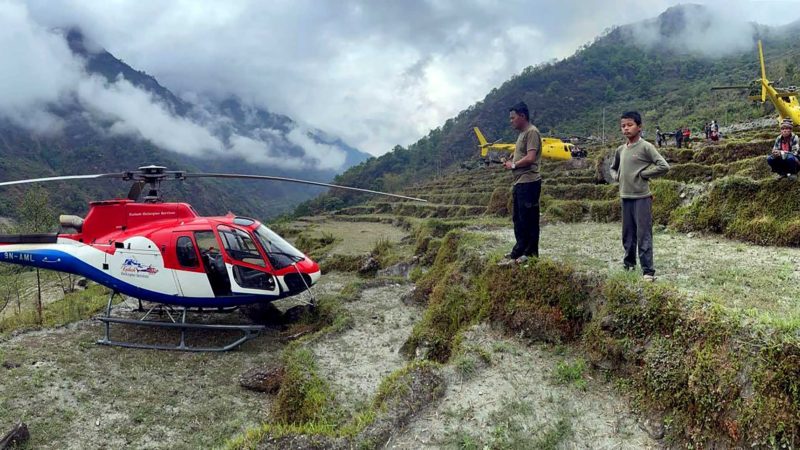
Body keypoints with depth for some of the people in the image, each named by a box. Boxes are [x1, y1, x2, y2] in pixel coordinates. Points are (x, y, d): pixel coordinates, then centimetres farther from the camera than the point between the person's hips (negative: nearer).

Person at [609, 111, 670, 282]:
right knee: (627, 234, 15)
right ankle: (629, 262, 29)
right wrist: (617, 176, 7)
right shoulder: (620, 150, 10)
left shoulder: (646, 147, -9)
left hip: (642, 197, -6)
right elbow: (613, 168, 27)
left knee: (643, 235, -6)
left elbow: (664, 166, -15)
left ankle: (648, 270, -3)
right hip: (625, 197, 6)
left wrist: (643, 174, -11)